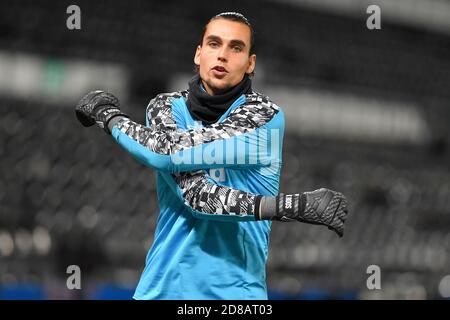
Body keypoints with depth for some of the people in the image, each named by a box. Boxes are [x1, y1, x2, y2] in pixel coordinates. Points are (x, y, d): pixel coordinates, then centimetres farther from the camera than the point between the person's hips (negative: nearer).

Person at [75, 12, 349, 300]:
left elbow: (171, 151, -18)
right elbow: (192, 191, -16)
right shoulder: (166, 107, 2)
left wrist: (107, 114, -4)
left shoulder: (266, 116, -8)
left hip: (237, 288, -2)